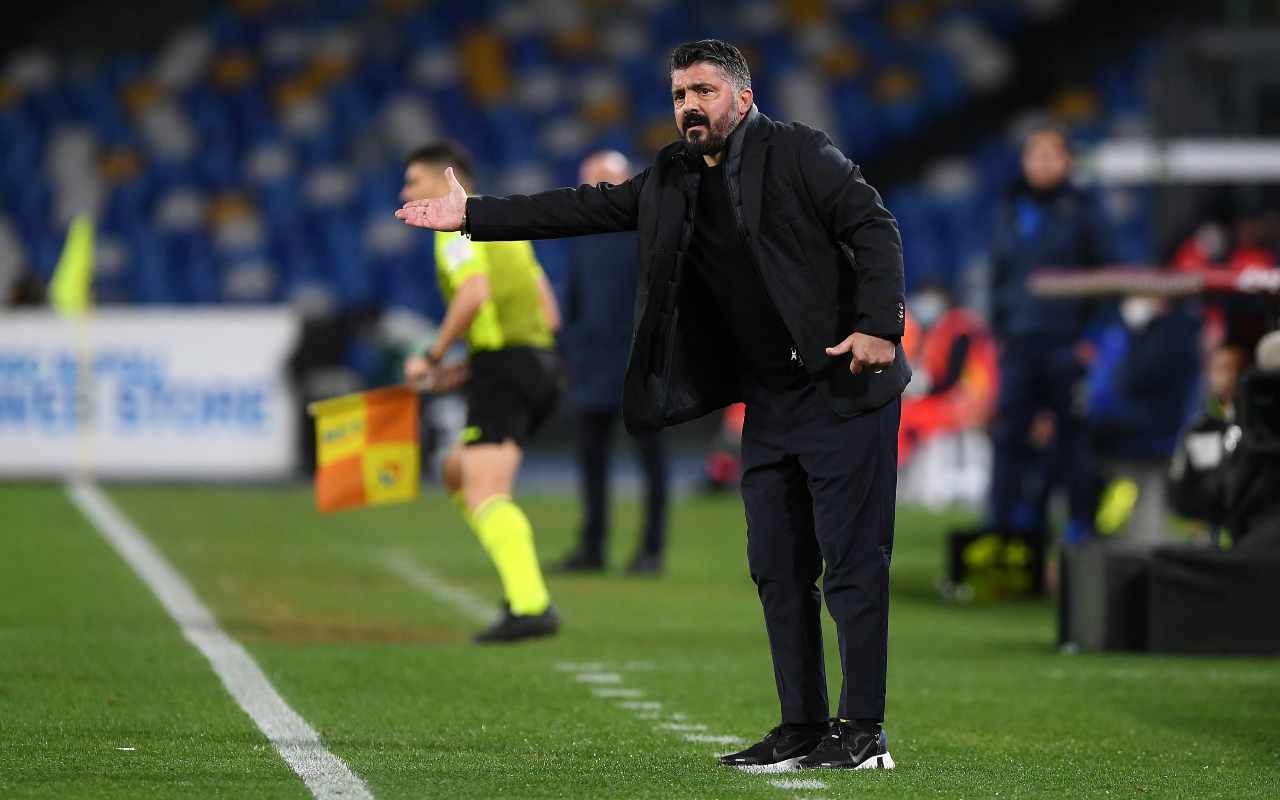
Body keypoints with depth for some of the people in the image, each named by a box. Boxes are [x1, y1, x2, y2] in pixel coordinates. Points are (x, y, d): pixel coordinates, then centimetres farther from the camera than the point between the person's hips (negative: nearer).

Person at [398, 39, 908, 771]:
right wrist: (473, 215, 13)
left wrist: (878, 326, -23)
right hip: (771, 402, 8)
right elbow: (584, 209, 16)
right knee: (778, 568, 7)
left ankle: (864, 733, -4)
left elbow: (874, 228, -12)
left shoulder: (800, 154, -7)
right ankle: (803, 729, 12)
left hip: (842, 389, -8)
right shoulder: (672, 180, 14)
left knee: (851, 564, -6)